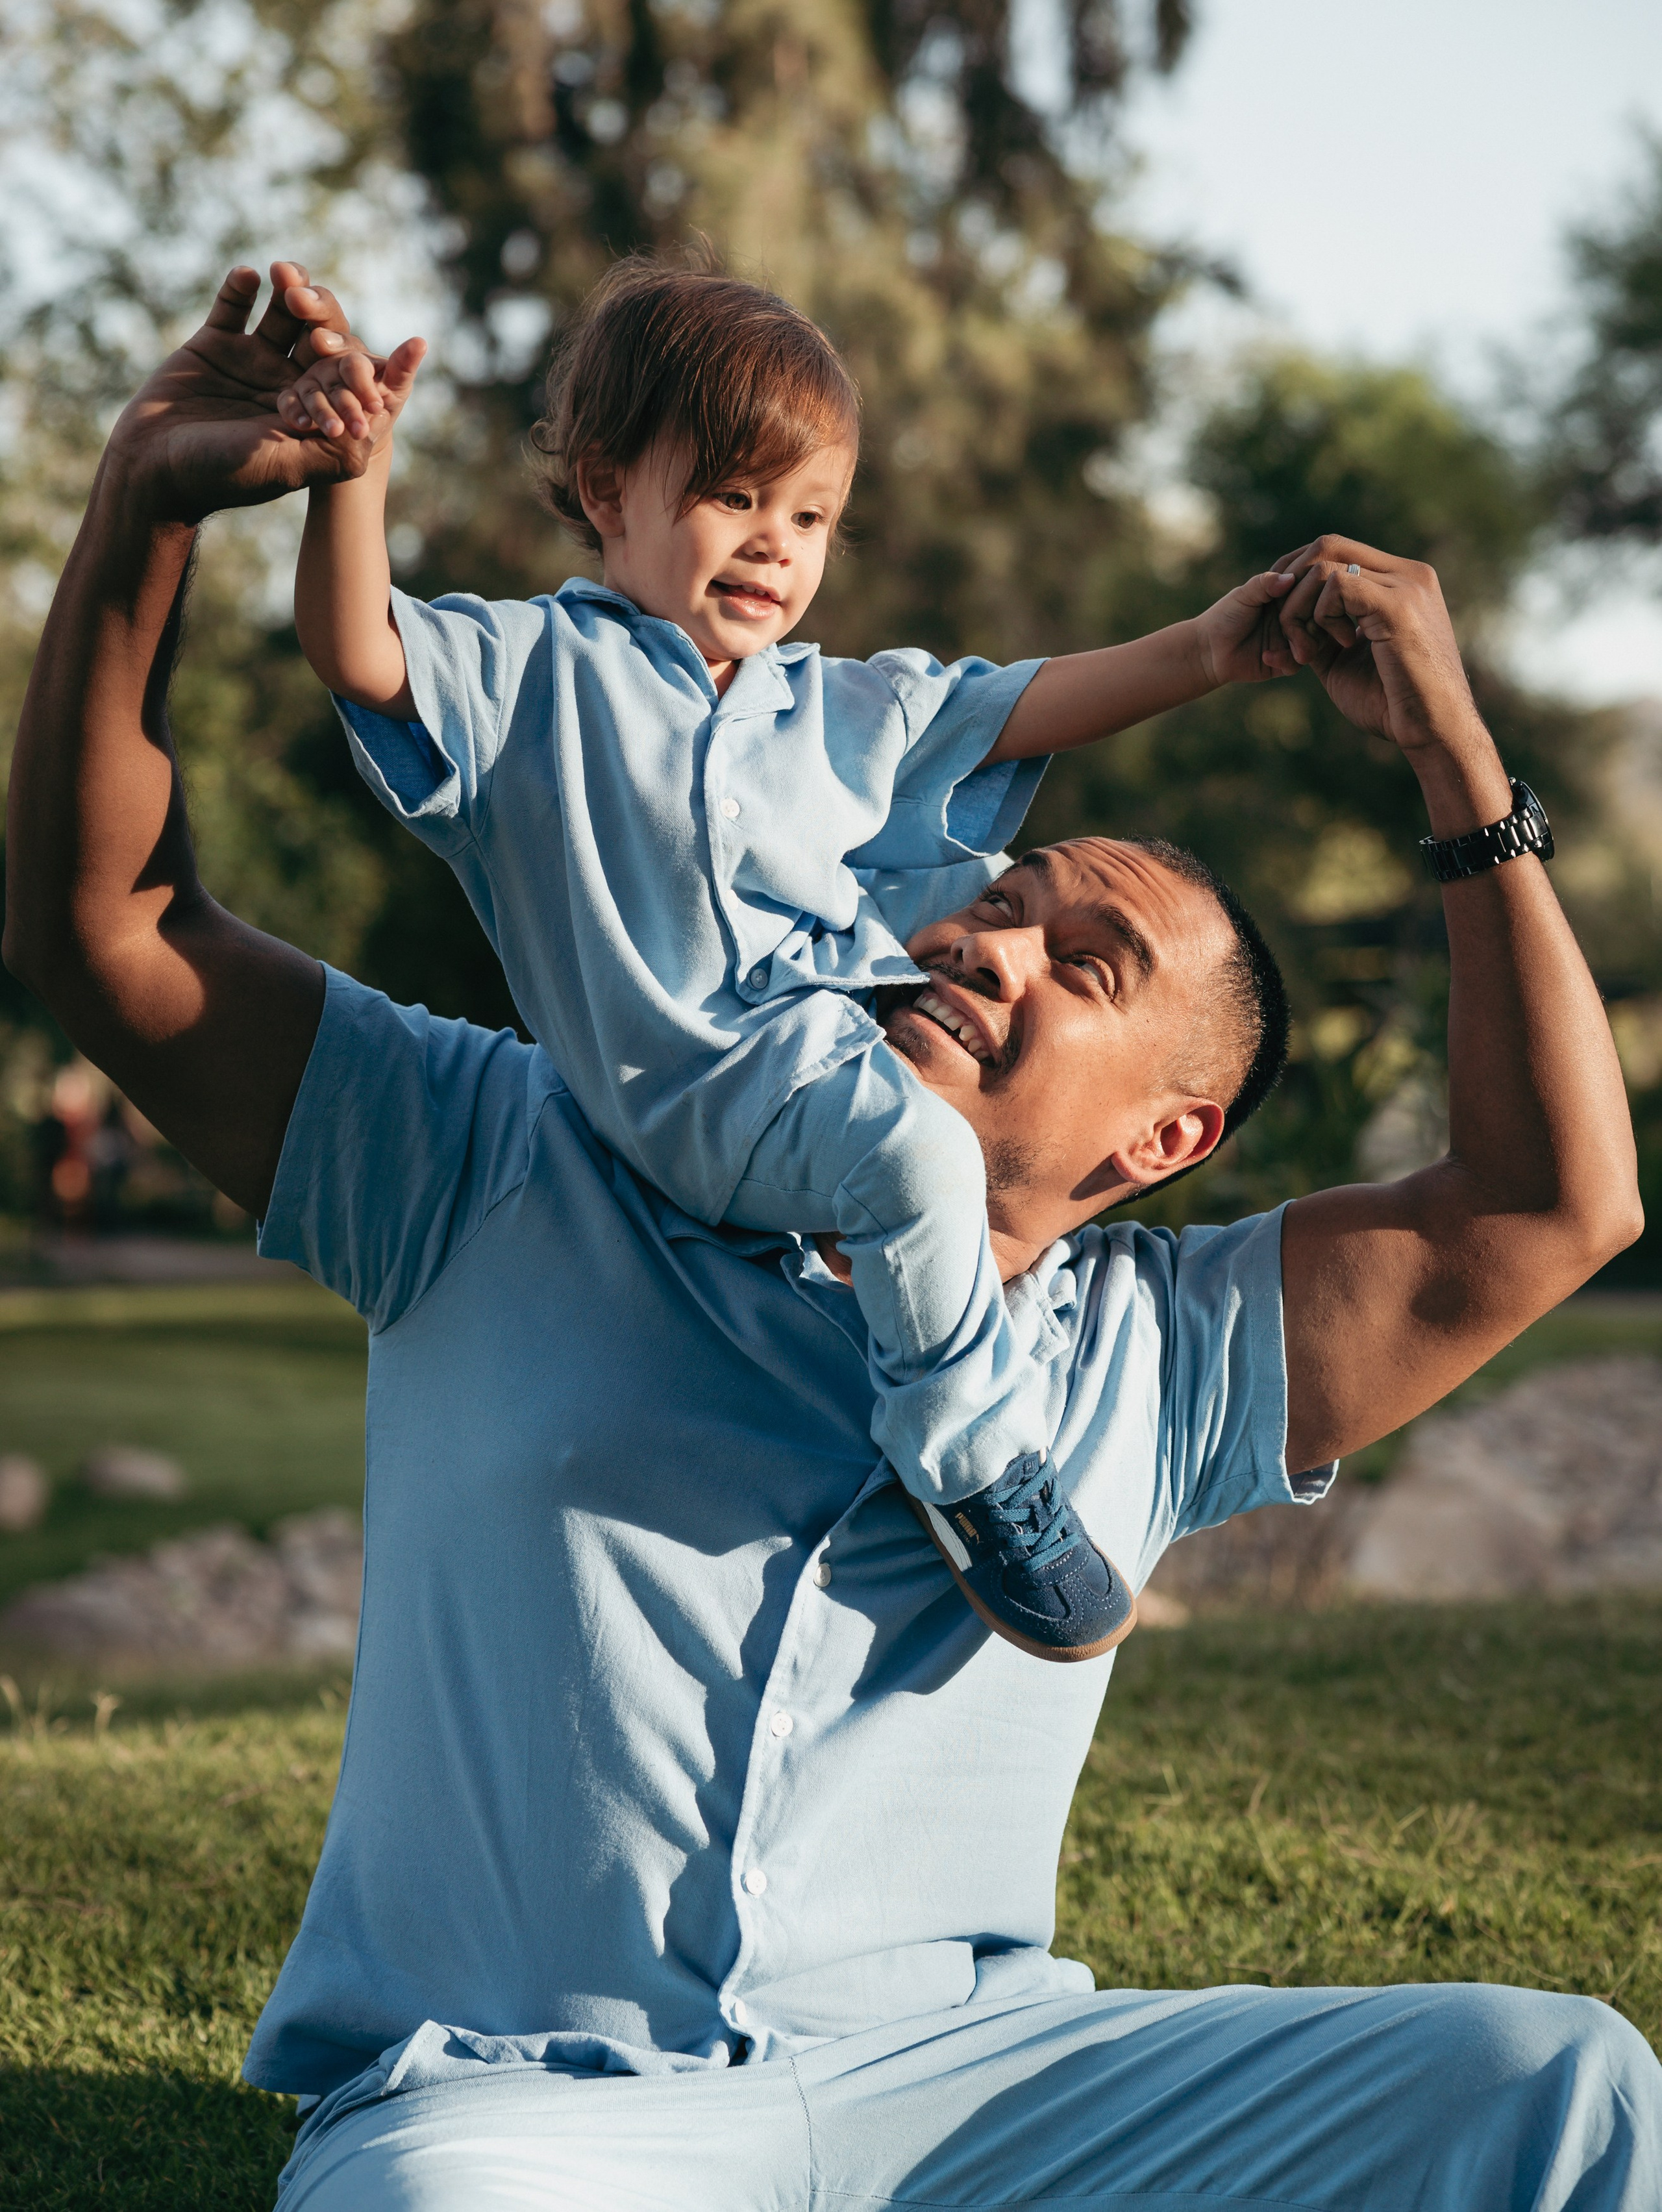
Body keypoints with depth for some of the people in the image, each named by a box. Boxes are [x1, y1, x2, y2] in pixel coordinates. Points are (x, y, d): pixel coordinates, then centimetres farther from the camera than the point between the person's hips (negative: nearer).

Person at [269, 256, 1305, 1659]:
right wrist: (356, 471, -24)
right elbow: (358, 653, -8)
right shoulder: (532, 674, 7)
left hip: (854, 1011, 7)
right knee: (915, 1155, -32)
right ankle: (978, 1465, -22)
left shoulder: (840, 711, 24)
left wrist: (1195, 658, 11)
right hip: (700, 1075, -7)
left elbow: (1018, 707, 23)